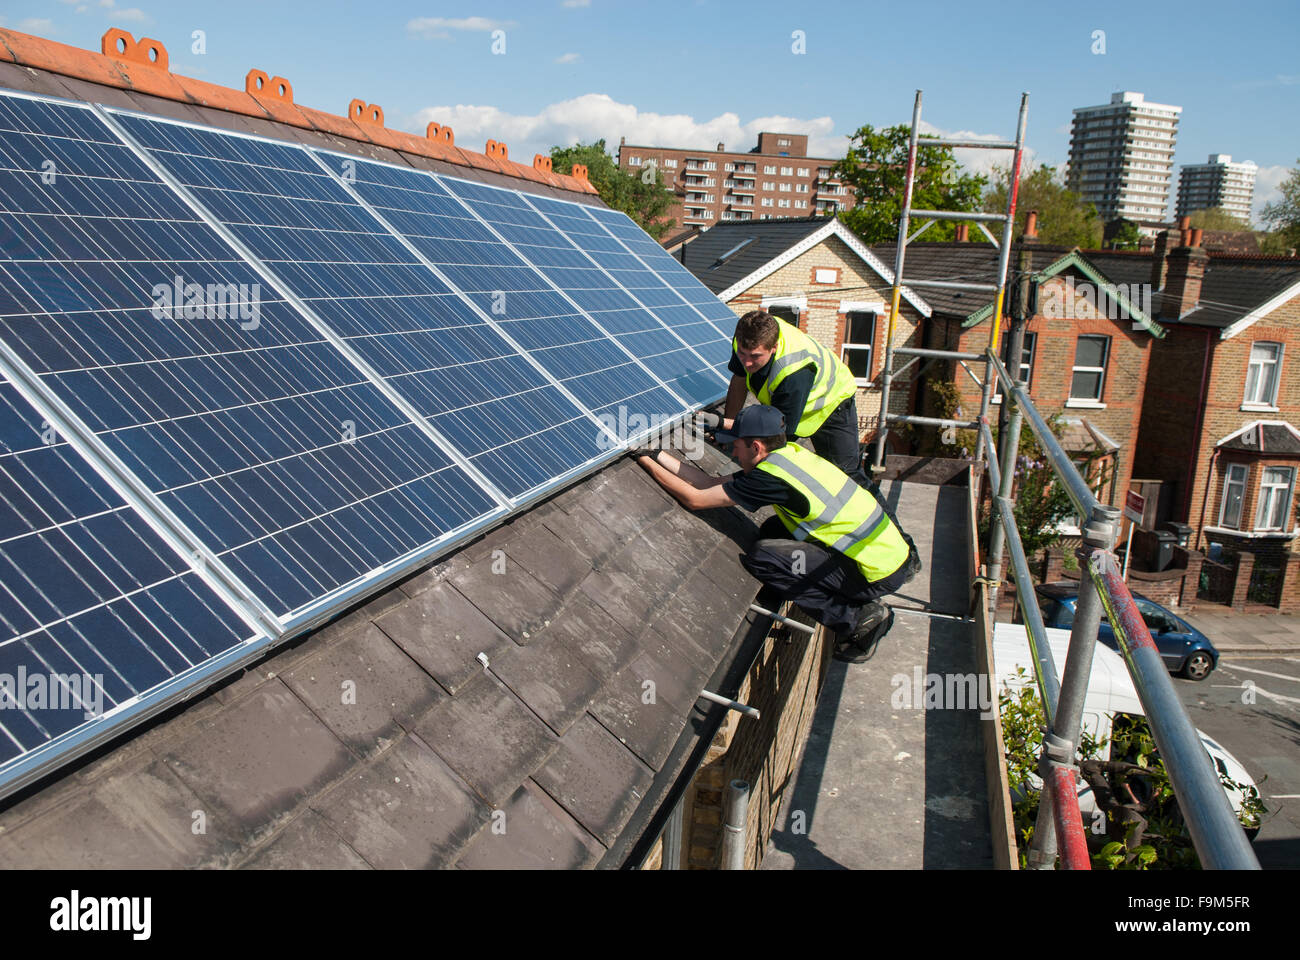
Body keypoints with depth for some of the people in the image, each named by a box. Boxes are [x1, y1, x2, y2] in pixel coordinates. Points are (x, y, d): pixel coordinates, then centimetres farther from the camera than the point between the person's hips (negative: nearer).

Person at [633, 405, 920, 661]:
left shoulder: (772, 477, -21)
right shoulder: (788, 453, 5)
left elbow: (694, 499, -13)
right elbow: (709, 482, 9)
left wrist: (646, 461, -3)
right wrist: (656, 454, 10)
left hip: (879, 574, -9)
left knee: (761, 556, -13)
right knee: (773, 531, 15)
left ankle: (856, 618, -5)